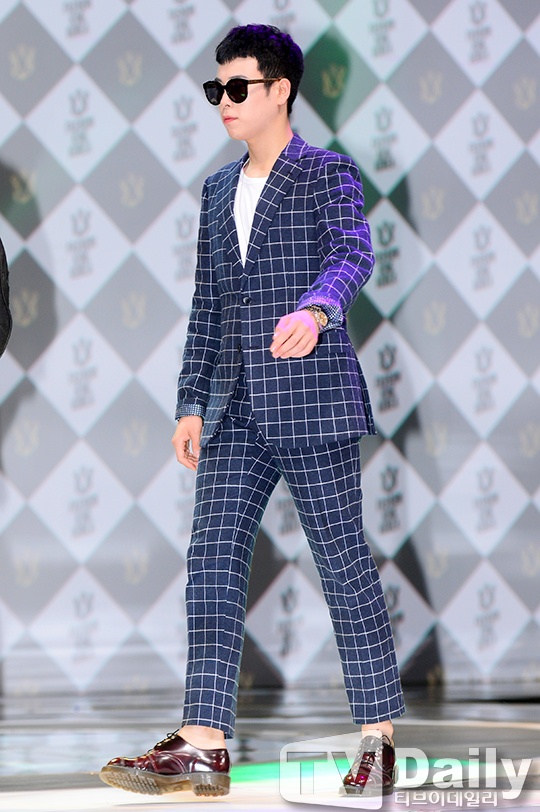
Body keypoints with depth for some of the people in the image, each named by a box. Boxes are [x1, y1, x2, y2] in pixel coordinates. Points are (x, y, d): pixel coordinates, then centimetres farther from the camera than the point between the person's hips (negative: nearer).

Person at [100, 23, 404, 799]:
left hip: (313, 400, -6)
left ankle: (379, 738, 7)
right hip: (236, 408, 6)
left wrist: (315, 308, -40)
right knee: (213, 558, -4)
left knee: (344, 563, -1)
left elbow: (353, 254, -20)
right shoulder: (219, 190, 18)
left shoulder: (328, 174, -1)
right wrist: (193, 401, 14)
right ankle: (203, 748, -7)